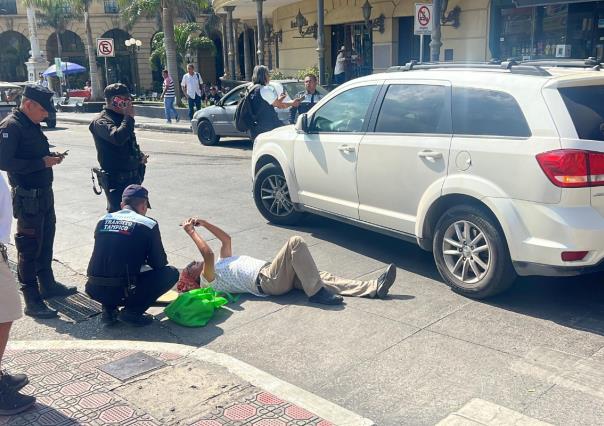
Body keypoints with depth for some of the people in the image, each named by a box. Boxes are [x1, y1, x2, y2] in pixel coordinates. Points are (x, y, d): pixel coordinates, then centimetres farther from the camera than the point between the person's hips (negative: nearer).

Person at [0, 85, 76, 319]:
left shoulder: (32, 125, 12)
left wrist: (51, 156, 4)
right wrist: (42, 162, -23)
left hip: (44, 193, 9)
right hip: (28, 197, -9)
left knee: (46, 242, 20)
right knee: (29, 248, -3)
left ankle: (47, 284, 36)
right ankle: (32, 301, 4)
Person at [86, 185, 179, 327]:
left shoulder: (103, 220, 11)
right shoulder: (148, 225, -3)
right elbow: (159, 263, 3)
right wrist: (144, 260, 28)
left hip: (94, 290, 6)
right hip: (123, 292, -6)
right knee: (171, 273, 10)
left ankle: (108, 310, 17)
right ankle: (131, 312, 2)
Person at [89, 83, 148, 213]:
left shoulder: (121, 118, 14)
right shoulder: (101, 121, -13)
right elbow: (118, 137, -33)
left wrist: (140, 156, 6)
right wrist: (129, 117, -20)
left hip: (133, 176, 9)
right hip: (116, 180, -9)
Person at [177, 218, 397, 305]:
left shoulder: (220, 265, 30)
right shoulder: (207, 280, 5)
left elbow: (226, 239, 29)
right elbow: (207, 254, -15)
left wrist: (202, 222, 22)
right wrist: (192, 233, -10)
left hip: (277, 276, 9)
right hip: (267, 281, -9)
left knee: (324, 277, -7)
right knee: (296, 242, -23)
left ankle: (374, 287, -16)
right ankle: (316, 293, -22)